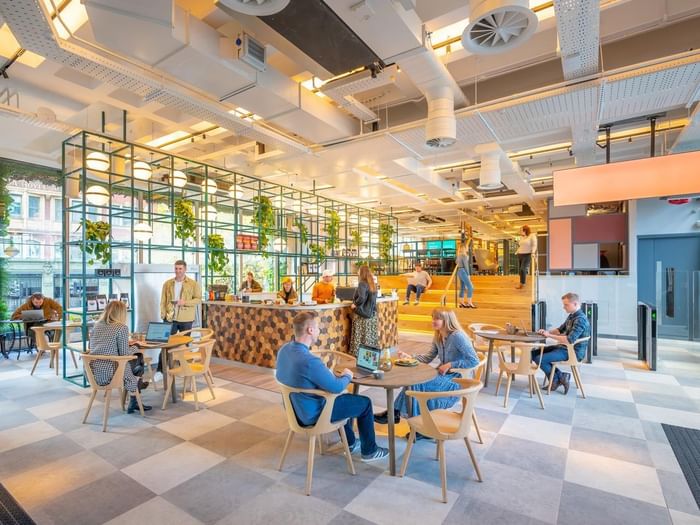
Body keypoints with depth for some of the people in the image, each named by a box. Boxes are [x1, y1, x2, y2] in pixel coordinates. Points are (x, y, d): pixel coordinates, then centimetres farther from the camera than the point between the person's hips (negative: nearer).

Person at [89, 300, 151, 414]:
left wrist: (125, 343, 21)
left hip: (92, 374, 7)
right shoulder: (121, 327, -12)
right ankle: (134, 403, 37)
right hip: (108, 375, -7)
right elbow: (124, 354, -11)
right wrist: (135, 348, 8)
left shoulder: (97, 325, 9)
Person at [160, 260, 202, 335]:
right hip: (169, 318, 2)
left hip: (186, 319, -2)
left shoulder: (194, 284, -1)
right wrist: (163, 314, -2)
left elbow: (198, 299, -3)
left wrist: (185, 302, -16)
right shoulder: (167, 283, 9)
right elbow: (163, 301, 9)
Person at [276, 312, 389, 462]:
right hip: (312, 414, -8)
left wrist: (335, 375, 2)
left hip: (296, 407, 9)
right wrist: (347, 376, -3)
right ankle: (369, 451, 28)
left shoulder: (284, 349, -8)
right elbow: (336, 387, -24)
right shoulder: (310, 361, -36)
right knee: (365, 403, 8)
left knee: (345, 397, 29)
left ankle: (350, 443, 43)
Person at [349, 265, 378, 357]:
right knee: (371, 336, 12)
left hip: (362, 314, -8)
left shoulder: (362, 284, -16)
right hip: (372, 313, 8)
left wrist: (354, 304, -12)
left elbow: (361, 298, -28)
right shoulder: (372, 284, 9)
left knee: (361, 336, 1)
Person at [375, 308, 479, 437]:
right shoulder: (438, 337, 6)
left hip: (456, 379, -7)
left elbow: (474, 361, -21)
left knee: (418, 384, -22)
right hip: (442, 375, 7)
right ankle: (396, 413, -10)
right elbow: (428, 357, 10)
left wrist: (450, 365, -22)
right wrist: (409, 357, -4)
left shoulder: (457, 336, -19)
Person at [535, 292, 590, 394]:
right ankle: (560, 376, 8)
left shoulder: (580, 319, -22)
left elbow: (570, 340, -31)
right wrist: (547, 331, 2)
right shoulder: (571, 316, 8)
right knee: (535, 353, 4)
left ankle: (556, 380, 7)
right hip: (564, 347, 10)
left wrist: (549, 335, -23)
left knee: (539, 359, -20)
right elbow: (560, 330, 21)